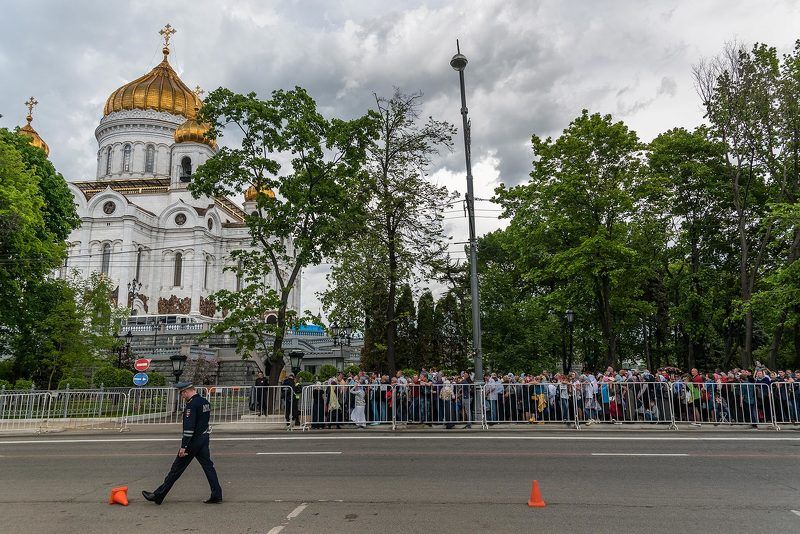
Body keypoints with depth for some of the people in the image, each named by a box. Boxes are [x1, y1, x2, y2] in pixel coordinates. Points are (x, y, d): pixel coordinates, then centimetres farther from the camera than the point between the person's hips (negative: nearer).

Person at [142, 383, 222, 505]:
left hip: (193, 441, -8)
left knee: (176, 468, 3)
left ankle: (158, 495, 14)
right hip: (204, 438, 8)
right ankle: (216, 495, 6)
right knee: (208, 466, 8)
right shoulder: (205, 402, 10)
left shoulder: (191, 405, -17)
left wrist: (183, 446, -19)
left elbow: (189, 427, -23)